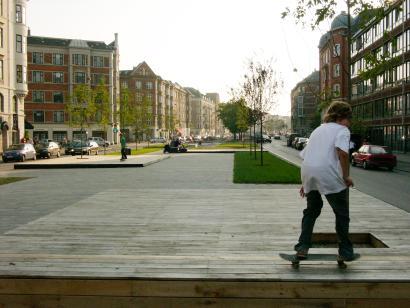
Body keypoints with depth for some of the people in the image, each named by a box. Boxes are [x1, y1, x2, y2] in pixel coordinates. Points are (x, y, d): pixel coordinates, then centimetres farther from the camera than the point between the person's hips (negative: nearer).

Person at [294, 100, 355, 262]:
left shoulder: (318, 130, 26)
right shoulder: (342, 130, 5)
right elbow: (342, 152, -16)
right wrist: (346, 176, -7)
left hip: (308, 174, 6)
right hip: (329, 175, -6)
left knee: (311, 210, 24)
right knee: (342, 214, 12)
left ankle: (302, 247, 17)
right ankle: (345, 252, 17)